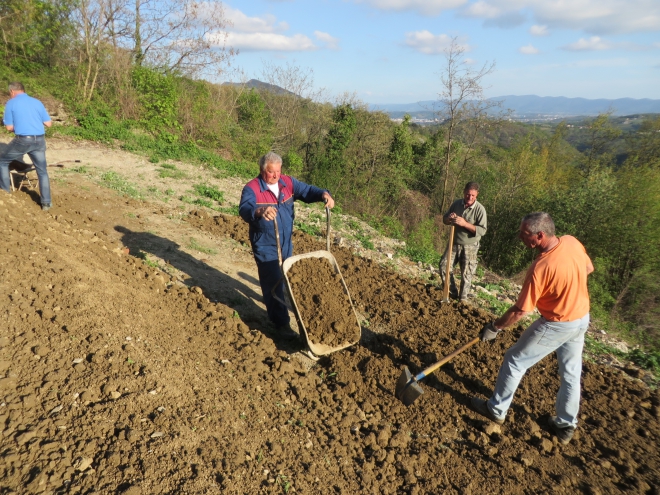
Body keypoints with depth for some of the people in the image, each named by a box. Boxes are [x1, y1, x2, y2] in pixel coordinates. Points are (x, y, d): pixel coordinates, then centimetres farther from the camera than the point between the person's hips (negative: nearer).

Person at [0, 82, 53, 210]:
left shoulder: (11, 103, 1)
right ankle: (46, 202, 9)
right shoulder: (37, 102, 10)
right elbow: (49, 123, 8)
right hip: (39, 140, 3)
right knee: (42, 171, 11)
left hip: (22, 140, -3)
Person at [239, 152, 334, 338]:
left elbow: (307, 191, -4)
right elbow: (244, 209, -36)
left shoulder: (287, 182, -2)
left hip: (286, 243, 6)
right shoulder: (252, 189, -19)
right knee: (273, 282, -4)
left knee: (283, 278, 24)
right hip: (265, 246, -6)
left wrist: (323, 194, -27)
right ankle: (281, 323, 8)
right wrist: (260, 212, -58)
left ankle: (272, 301, 51)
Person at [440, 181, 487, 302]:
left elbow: (482, 230, -19)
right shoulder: (456, 203, 0)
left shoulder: (480, 209, -14)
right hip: (454, 243, 4)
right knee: (444, 265, 2)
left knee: (467, 274, 2)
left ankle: (463, 298, 16)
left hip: (469, 247, -4)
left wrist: (465, 224, -29)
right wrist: (449, 219, -13)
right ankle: (452, 292, 16)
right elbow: (444, 219, 12)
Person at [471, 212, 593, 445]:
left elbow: (519, 311, -24)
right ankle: (566, 425, 35)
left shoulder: (540, 268, -32)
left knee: (514, 360, 9)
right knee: (571, 373, 20)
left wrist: (494, 327, -11)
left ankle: (496, 409, 24)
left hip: (557, 325, -8)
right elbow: (588, 268, 10)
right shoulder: (572, 241, -11)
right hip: (582, 317, 8)